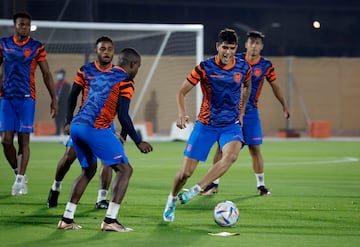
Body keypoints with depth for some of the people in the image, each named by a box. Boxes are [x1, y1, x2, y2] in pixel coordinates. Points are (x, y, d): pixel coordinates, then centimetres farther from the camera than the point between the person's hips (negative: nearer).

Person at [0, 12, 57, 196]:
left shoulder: (37, 47, 1)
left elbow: (46, 74, 4)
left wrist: (54, 99, 0)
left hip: (26, 99, -2)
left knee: (23, 140, -4)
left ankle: (20, 179, -3)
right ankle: (18, 173, 14)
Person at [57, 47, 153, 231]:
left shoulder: (100, 77, 24)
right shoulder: (125, 81, 0)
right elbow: (123, 116, -8)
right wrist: (138, 142, -3)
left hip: (76, 125, 8)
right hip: (95, 128, -8)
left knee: (89, 171, 25)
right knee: (125, 169, 2)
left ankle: (67, 219, 21)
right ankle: (110, 220, -6)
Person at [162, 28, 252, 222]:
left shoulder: (244, 67, -3)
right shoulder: (205, 67, -12)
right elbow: (182, 92, -5)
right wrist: (182, 114, -21)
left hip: (231, 124, 1)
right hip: (205, 124, -1)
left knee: (231, 155, -32)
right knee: (185, 172, -3)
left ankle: (196, 190, -22)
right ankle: (172, 200, 28)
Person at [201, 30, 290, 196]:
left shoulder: (266, 66, -1)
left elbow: (275, 86, 12)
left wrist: (284, 107, 17)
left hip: (250, 112, 0)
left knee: (255, 148, -3)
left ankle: (261, 185, 8)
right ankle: (214, 183, 9)